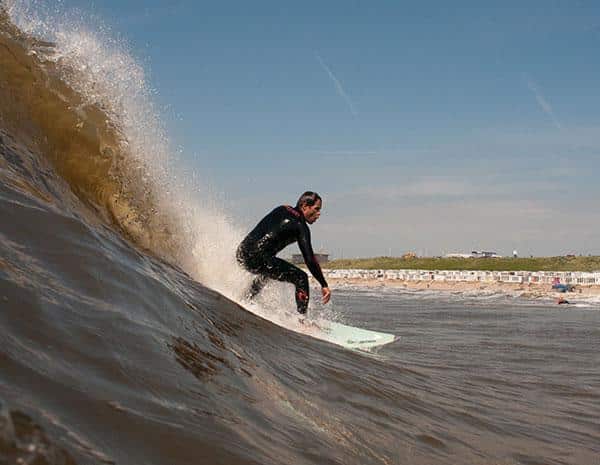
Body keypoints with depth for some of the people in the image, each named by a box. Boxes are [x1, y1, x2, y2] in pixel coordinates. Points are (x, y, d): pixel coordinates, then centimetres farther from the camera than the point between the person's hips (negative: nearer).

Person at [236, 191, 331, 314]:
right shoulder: (300, 226, -6)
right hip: (257, 259, -9)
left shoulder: (282, 209, 17)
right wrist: (324, 285, -10)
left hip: (241, 251, 9)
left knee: (268, 271, 40)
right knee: (301, 278, -2)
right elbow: (309, 259, -12)